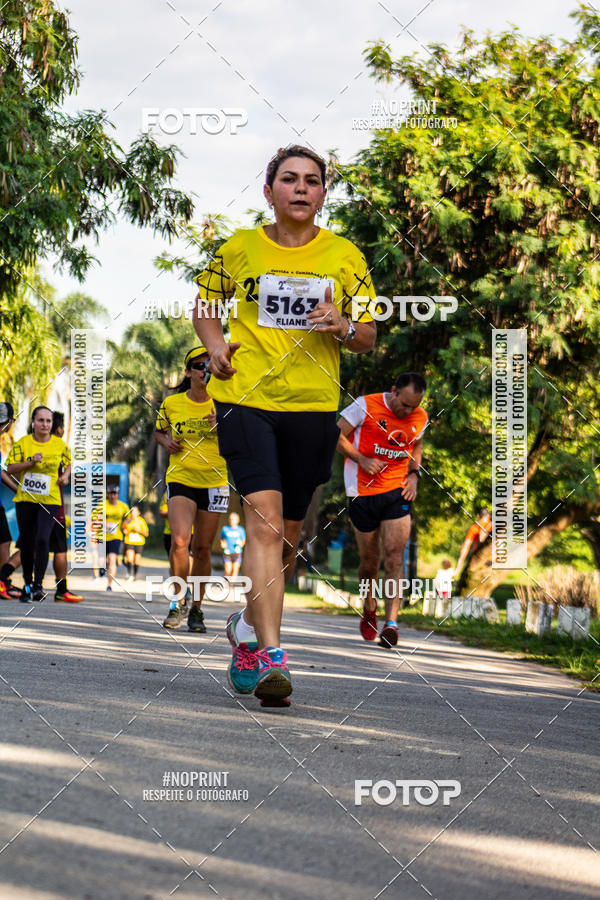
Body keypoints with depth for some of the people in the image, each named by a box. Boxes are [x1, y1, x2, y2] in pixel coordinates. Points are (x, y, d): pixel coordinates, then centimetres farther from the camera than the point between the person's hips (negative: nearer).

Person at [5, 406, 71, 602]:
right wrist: (30, 463, -15)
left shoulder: (60, 444, 4)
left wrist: (65, 476, 2)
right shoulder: (22, 443, 0)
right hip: (25, 499, 1)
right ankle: (28, 583, 25)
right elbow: (10, 469, -2)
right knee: (26, 542, 7)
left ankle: (38, 584, -16)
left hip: (50, 500, -1)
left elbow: (68, 463, 21)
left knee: (42, 539, -18)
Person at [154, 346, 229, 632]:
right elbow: (159, 431, 20)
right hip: (180, 479, -1)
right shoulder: (171, 403, 2)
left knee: (202, 548, 4)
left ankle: (196, 608, 19)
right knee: (179, 540, -19)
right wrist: (166, 442, -2)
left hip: (214, 482, 1)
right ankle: (178, 603, -5)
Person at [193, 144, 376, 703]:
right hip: (245, 399, -2)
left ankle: (248, 628, 35)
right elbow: (204, 305, 20)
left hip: (313, 405, 2)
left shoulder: (345, 257, 6)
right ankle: (270, 655, -20)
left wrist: (344, 327, -11)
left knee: (287, 533, 10)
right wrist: (216, 347, 1)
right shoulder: (240, 249, 4)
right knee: (265, 520, -17)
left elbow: (369, 337, 11)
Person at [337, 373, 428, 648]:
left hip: (397, 491, 2)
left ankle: (391, 621, -18)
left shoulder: (420, 419, 5)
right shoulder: (366, 406, -9)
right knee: (369, 559, 6)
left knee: (394, 555, -13)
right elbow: (337, 436, -4)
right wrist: (362, 460, -16)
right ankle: (370, 609, 33)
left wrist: (414, 473, 6)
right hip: (363, 491, -2)